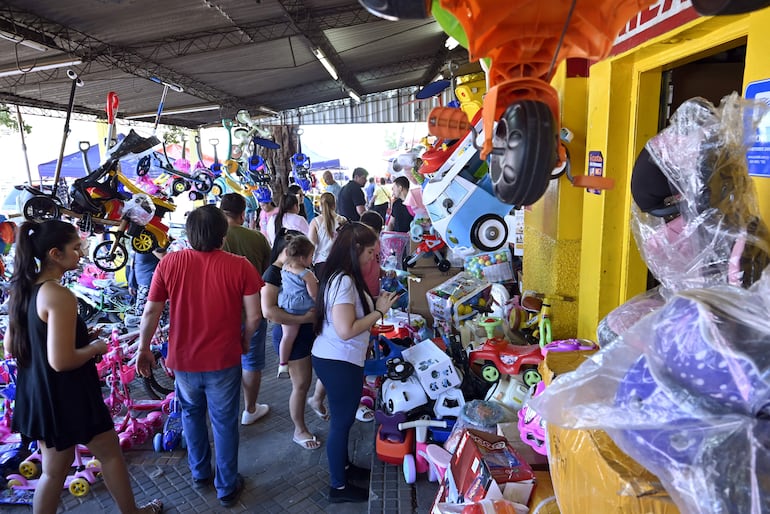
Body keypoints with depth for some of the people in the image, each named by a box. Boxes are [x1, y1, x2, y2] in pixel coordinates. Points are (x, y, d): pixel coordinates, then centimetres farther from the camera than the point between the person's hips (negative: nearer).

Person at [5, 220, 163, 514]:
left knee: (53, 469, 21)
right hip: (67, 396, -8)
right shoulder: (60, 296, -26)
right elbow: (62, 361, -29)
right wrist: (95, 348, -10)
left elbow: (10, 348, 9)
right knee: (110, 453, 15)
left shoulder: (21, 290, 1)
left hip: (36, 395, 8)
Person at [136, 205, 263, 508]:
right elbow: (254, 316, -12)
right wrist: (244, 340, 8)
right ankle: (227, 488, 31)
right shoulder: (239, 266, -16)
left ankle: (199, 473, 43)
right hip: (223, 359, -2)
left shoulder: (169, 263, -11)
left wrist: (143, 349, 10)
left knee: (192, 413, 28)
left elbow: (150, 312, -5)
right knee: (224, 423, 16)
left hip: (183, 359, 2)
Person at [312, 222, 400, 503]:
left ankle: (343, 466, 44)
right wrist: (379, 312, -19)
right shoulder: (343, 281, -24)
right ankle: (339, 487, 25)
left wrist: (376, 305, 5)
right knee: (341, 421, 7)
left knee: (343, 418, 24)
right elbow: (346, 330, -28)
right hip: (339, 363, -10)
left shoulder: (341, 277, 7)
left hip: (335, 359, 10)